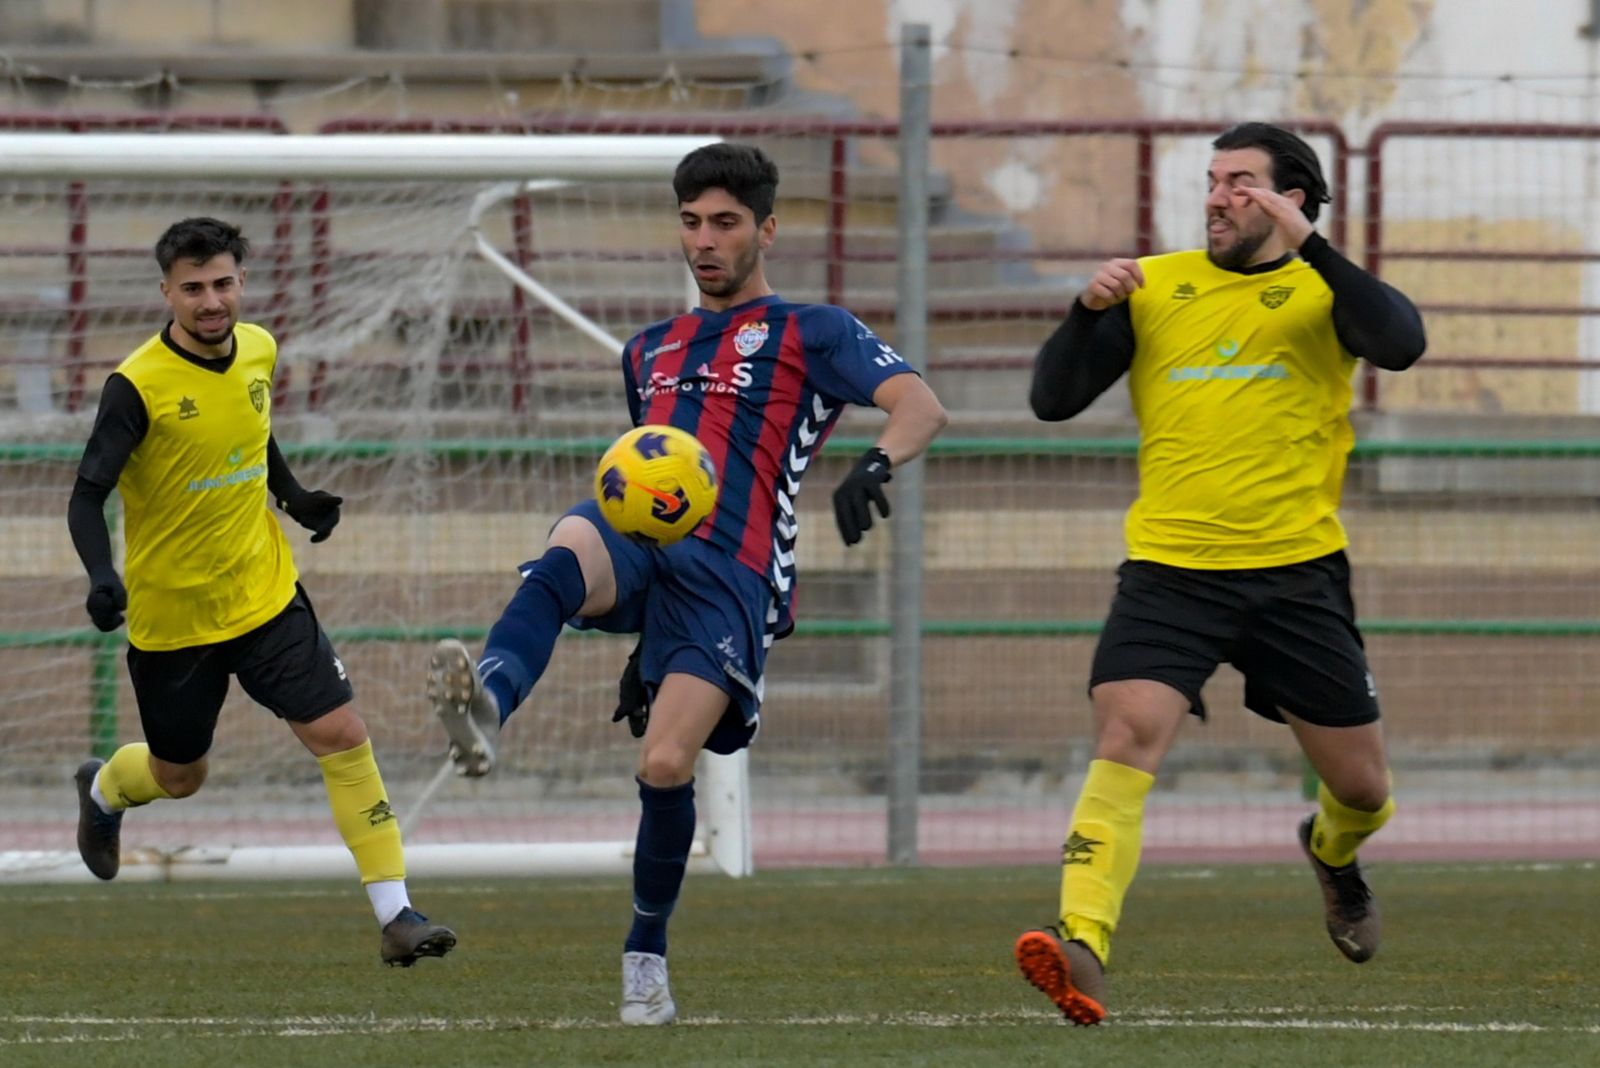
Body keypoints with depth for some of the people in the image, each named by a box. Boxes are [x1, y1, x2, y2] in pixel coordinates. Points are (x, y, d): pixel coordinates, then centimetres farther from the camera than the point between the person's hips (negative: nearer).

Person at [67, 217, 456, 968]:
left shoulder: (258, 350, -2)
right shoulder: (138, 386, -20)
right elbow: (88, 496, -21)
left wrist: (295, 497, 8)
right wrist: (101, 577, -37)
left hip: (266, 596, 4)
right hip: (170, 617, -3)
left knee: (342, 736, -11)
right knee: (178, 778, 14)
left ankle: (395, 915, -9)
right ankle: (103, 790, 52)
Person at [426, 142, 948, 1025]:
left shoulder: (812, 334, 14)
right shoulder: (650, 352, 32)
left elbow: (920, 407, -1)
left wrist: (876, 463, -26)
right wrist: (643, 638, 33)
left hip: (731, 570, -4)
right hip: (637, 530, 4)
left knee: (666, 765, -18)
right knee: (564, 559, -36)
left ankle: (647, 953, 7)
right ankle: (485, 706, -66)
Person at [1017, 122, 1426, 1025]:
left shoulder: (1322, 289, 2)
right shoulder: (1156, 287, 9)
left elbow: (1401, 343, -20)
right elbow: (1053, 400, 6)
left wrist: (1308, 245, -26)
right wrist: (1089, 312, -11)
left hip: (1296, 570, 0)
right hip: (1170, 569, 0)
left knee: (1362, 788, 11)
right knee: (1125, 739, -23)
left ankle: (1334, 853, 48)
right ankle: (1084, 951, -35)